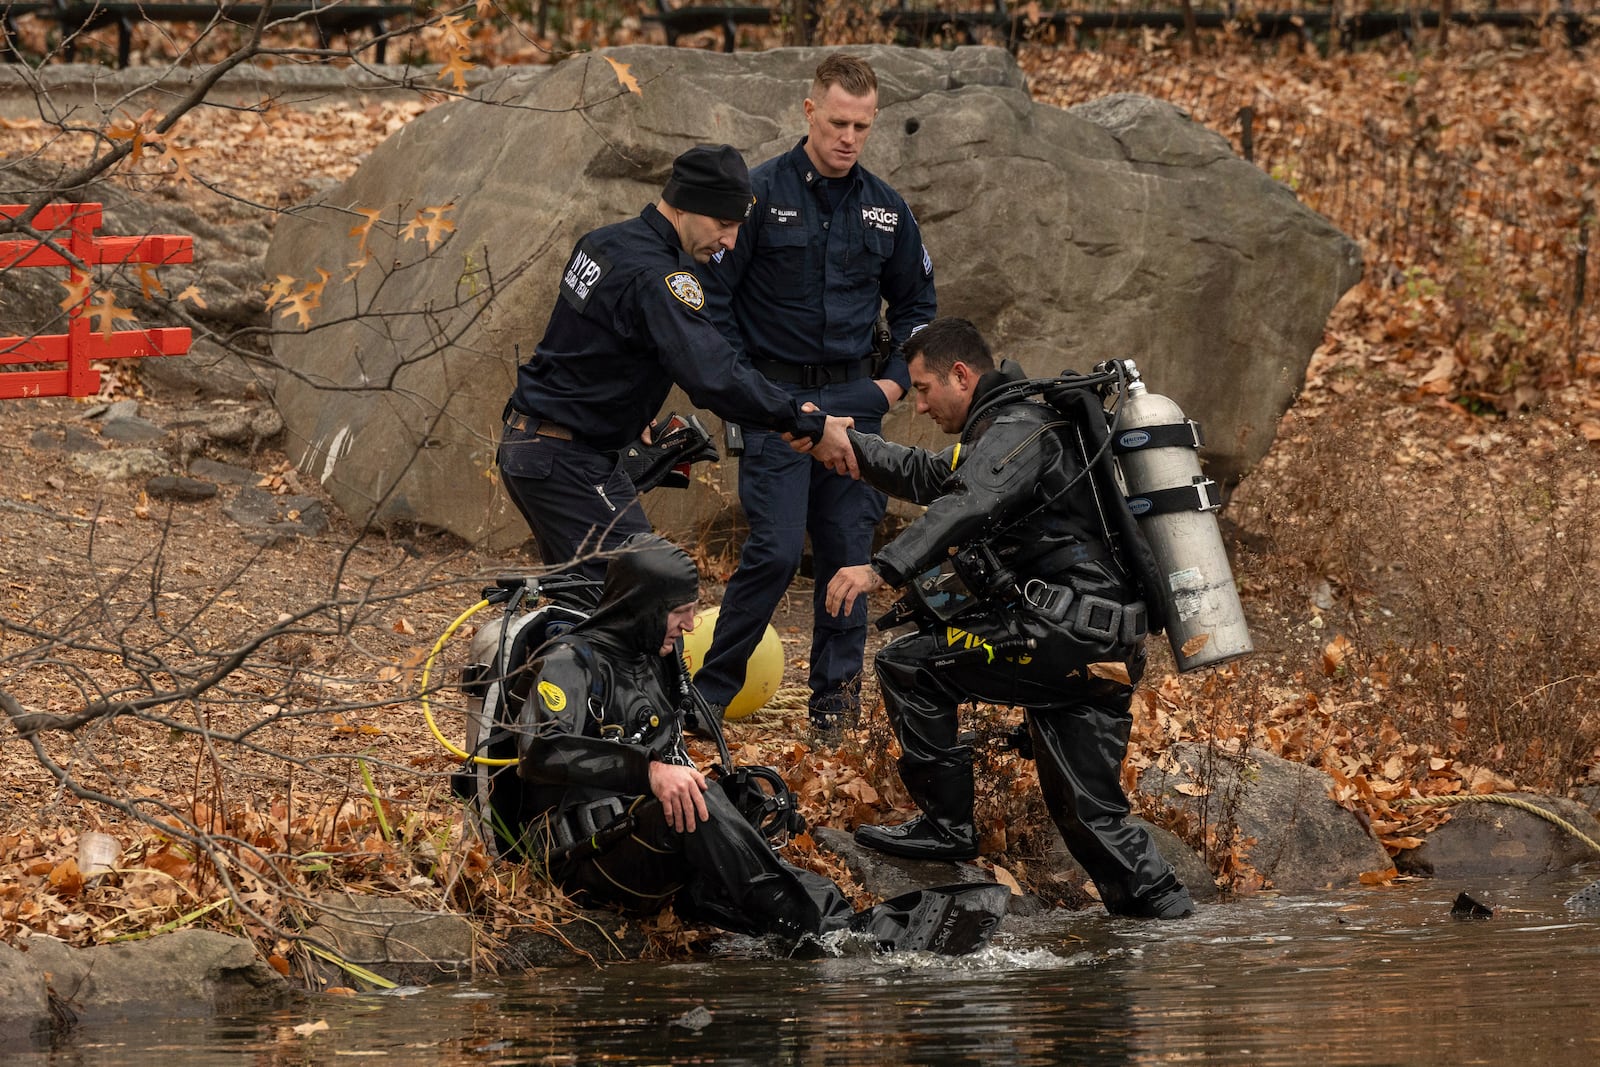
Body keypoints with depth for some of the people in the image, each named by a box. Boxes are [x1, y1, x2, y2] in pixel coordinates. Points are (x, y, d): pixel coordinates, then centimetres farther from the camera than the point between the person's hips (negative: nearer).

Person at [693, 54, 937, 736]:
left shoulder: (885, 209, 8)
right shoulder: (760, 194, -6)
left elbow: (915, 303, 21)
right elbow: (713, 297, -4)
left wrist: (894, 380, 8)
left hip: (855, 400, 4)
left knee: (849, 548, 4)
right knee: (776, 550, -13)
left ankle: (837, 692, 14)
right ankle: (711, 690, -1)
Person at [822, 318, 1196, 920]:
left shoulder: (1015, 430, -9)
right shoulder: (1017, 427, 24)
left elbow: (966, 508, -28)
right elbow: (927, 478, 34)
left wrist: (881, 570, -38)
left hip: (1066, 628, -10)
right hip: (1105, 647, 10)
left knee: (907, 666, -6)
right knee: (1087, 811, 12)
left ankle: (947, 825, -3)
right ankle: (1166, 910, 8)